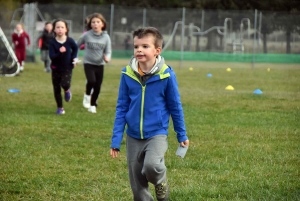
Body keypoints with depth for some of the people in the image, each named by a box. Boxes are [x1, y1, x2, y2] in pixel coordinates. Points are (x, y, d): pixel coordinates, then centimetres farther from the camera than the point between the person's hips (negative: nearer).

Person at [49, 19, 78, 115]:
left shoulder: (70, 41, -11)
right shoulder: (52, 42, -14)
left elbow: (75, 48, 11)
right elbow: (52, 56, -20)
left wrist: (74, 58, -1)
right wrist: (59, 53, -35)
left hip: (67, 68, -1)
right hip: (56, 68, 1)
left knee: (65, 84, -23)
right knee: (56, 89, 6)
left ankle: (67, 90, 15)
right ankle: (60, 108, 21)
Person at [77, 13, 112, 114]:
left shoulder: (106, 37, -5)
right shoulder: (86, 35, -9)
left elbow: (108, 51, -4)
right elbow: (76, 46, 4)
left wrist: (107, 57, -26)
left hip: (100, 64, 2)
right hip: (88, 63, -2)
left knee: (98, 87, 4)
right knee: (91, 81, -25)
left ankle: (93, 105, 23)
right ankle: (87, 95, 5)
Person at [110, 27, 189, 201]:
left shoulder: (166, 75, -11)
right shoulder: (127, 74, -5)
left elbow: (175, 106, 1)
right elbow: (121, 108, 2)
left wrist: (182, 135, 9)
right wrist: (116, 140, 0)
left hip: (157, 135, -3)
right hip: (133, 137, 3)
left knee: (151, 166, -29)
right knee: (138, 186, 6)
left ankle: (161, 184, 5)